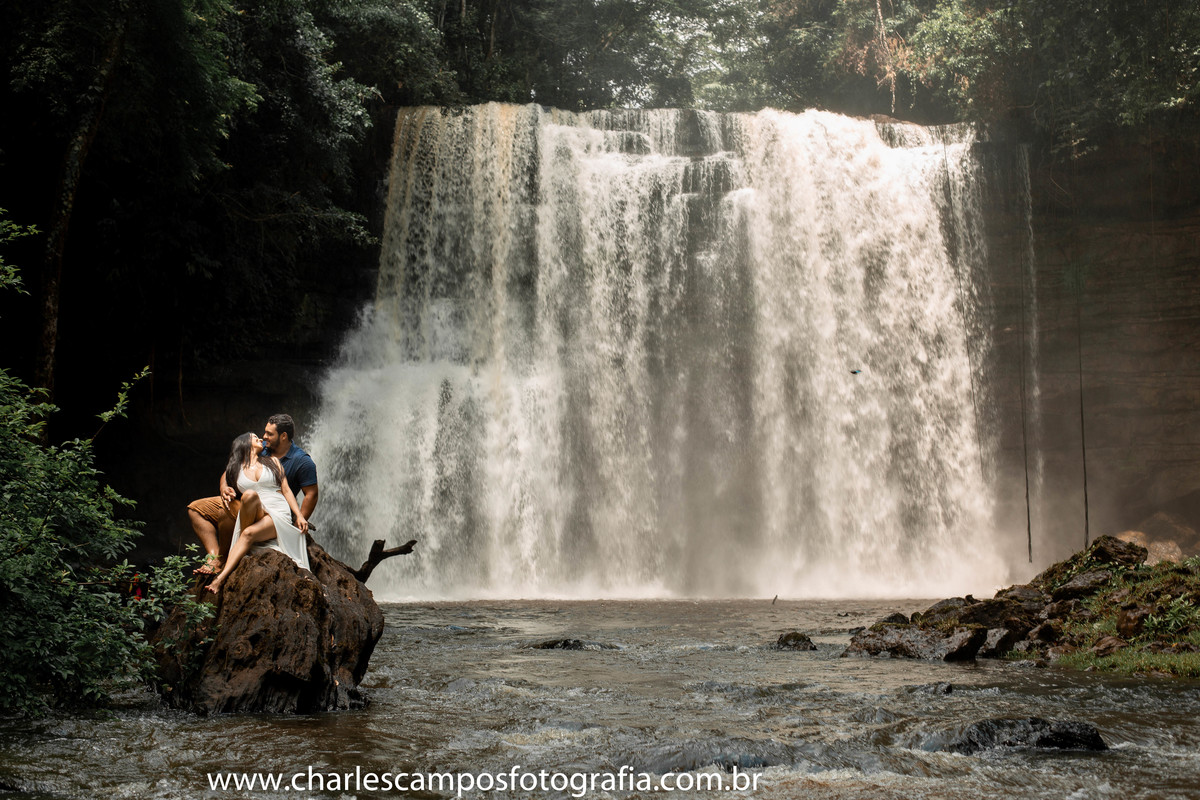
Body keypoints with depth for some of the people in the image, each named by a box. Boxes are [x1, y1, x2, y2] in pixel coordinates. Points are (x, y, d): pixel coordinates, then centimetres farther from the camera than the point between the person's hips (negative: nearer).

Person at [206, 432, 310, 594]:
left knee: (249, 533, -34)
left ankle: (222, 576, -42)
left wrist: (299, 516, 3)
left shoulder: (272, 461, 19)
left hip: (279, 517, -1)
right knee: (249, 495, -34)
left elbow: (286, 490, 14)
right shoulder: (235, 470, 19)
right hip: (254, 518, 1)